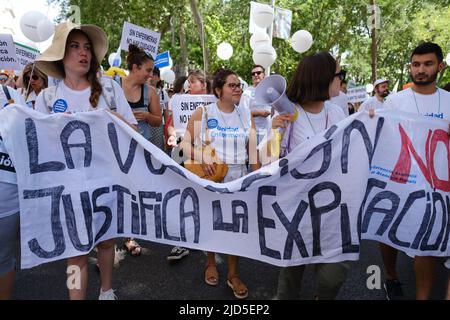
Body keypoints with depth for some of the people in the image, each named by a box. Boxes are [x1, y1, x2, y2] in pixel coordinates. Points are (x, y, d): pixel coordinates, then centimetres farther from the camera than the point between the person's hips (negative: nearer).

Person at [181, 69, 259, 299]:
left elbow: (253, 150, 4)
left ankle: (233, 274, 24)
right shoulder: (202, 113, -5)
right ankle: (211, 263, 40)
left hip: (237, 177, 2)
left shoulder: (246, 115, 3)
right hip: (210, 176, -1)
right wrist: (202, 159, -22)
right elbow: (185, 143, -4)